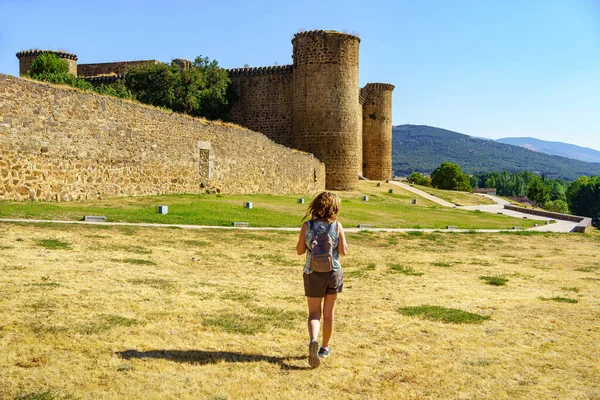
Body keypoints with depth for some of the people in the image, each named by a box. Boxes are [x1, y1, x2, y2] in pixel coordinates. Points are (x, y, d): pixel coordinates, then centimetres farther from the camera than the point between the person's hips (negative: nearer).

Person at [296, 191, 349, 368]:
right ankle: (325, 347, 29)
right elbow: (343, 251, -7)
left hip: (313, 274, 0)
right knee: (328, 313, 17)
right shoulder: (337, 226, -8)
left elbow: (299, 251, -2)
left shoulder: (307, 226, -8)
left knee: (314, 314, 9)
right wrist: (345, 244, 14)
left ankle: (313, 340, -19)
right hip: (333, 272, 0)